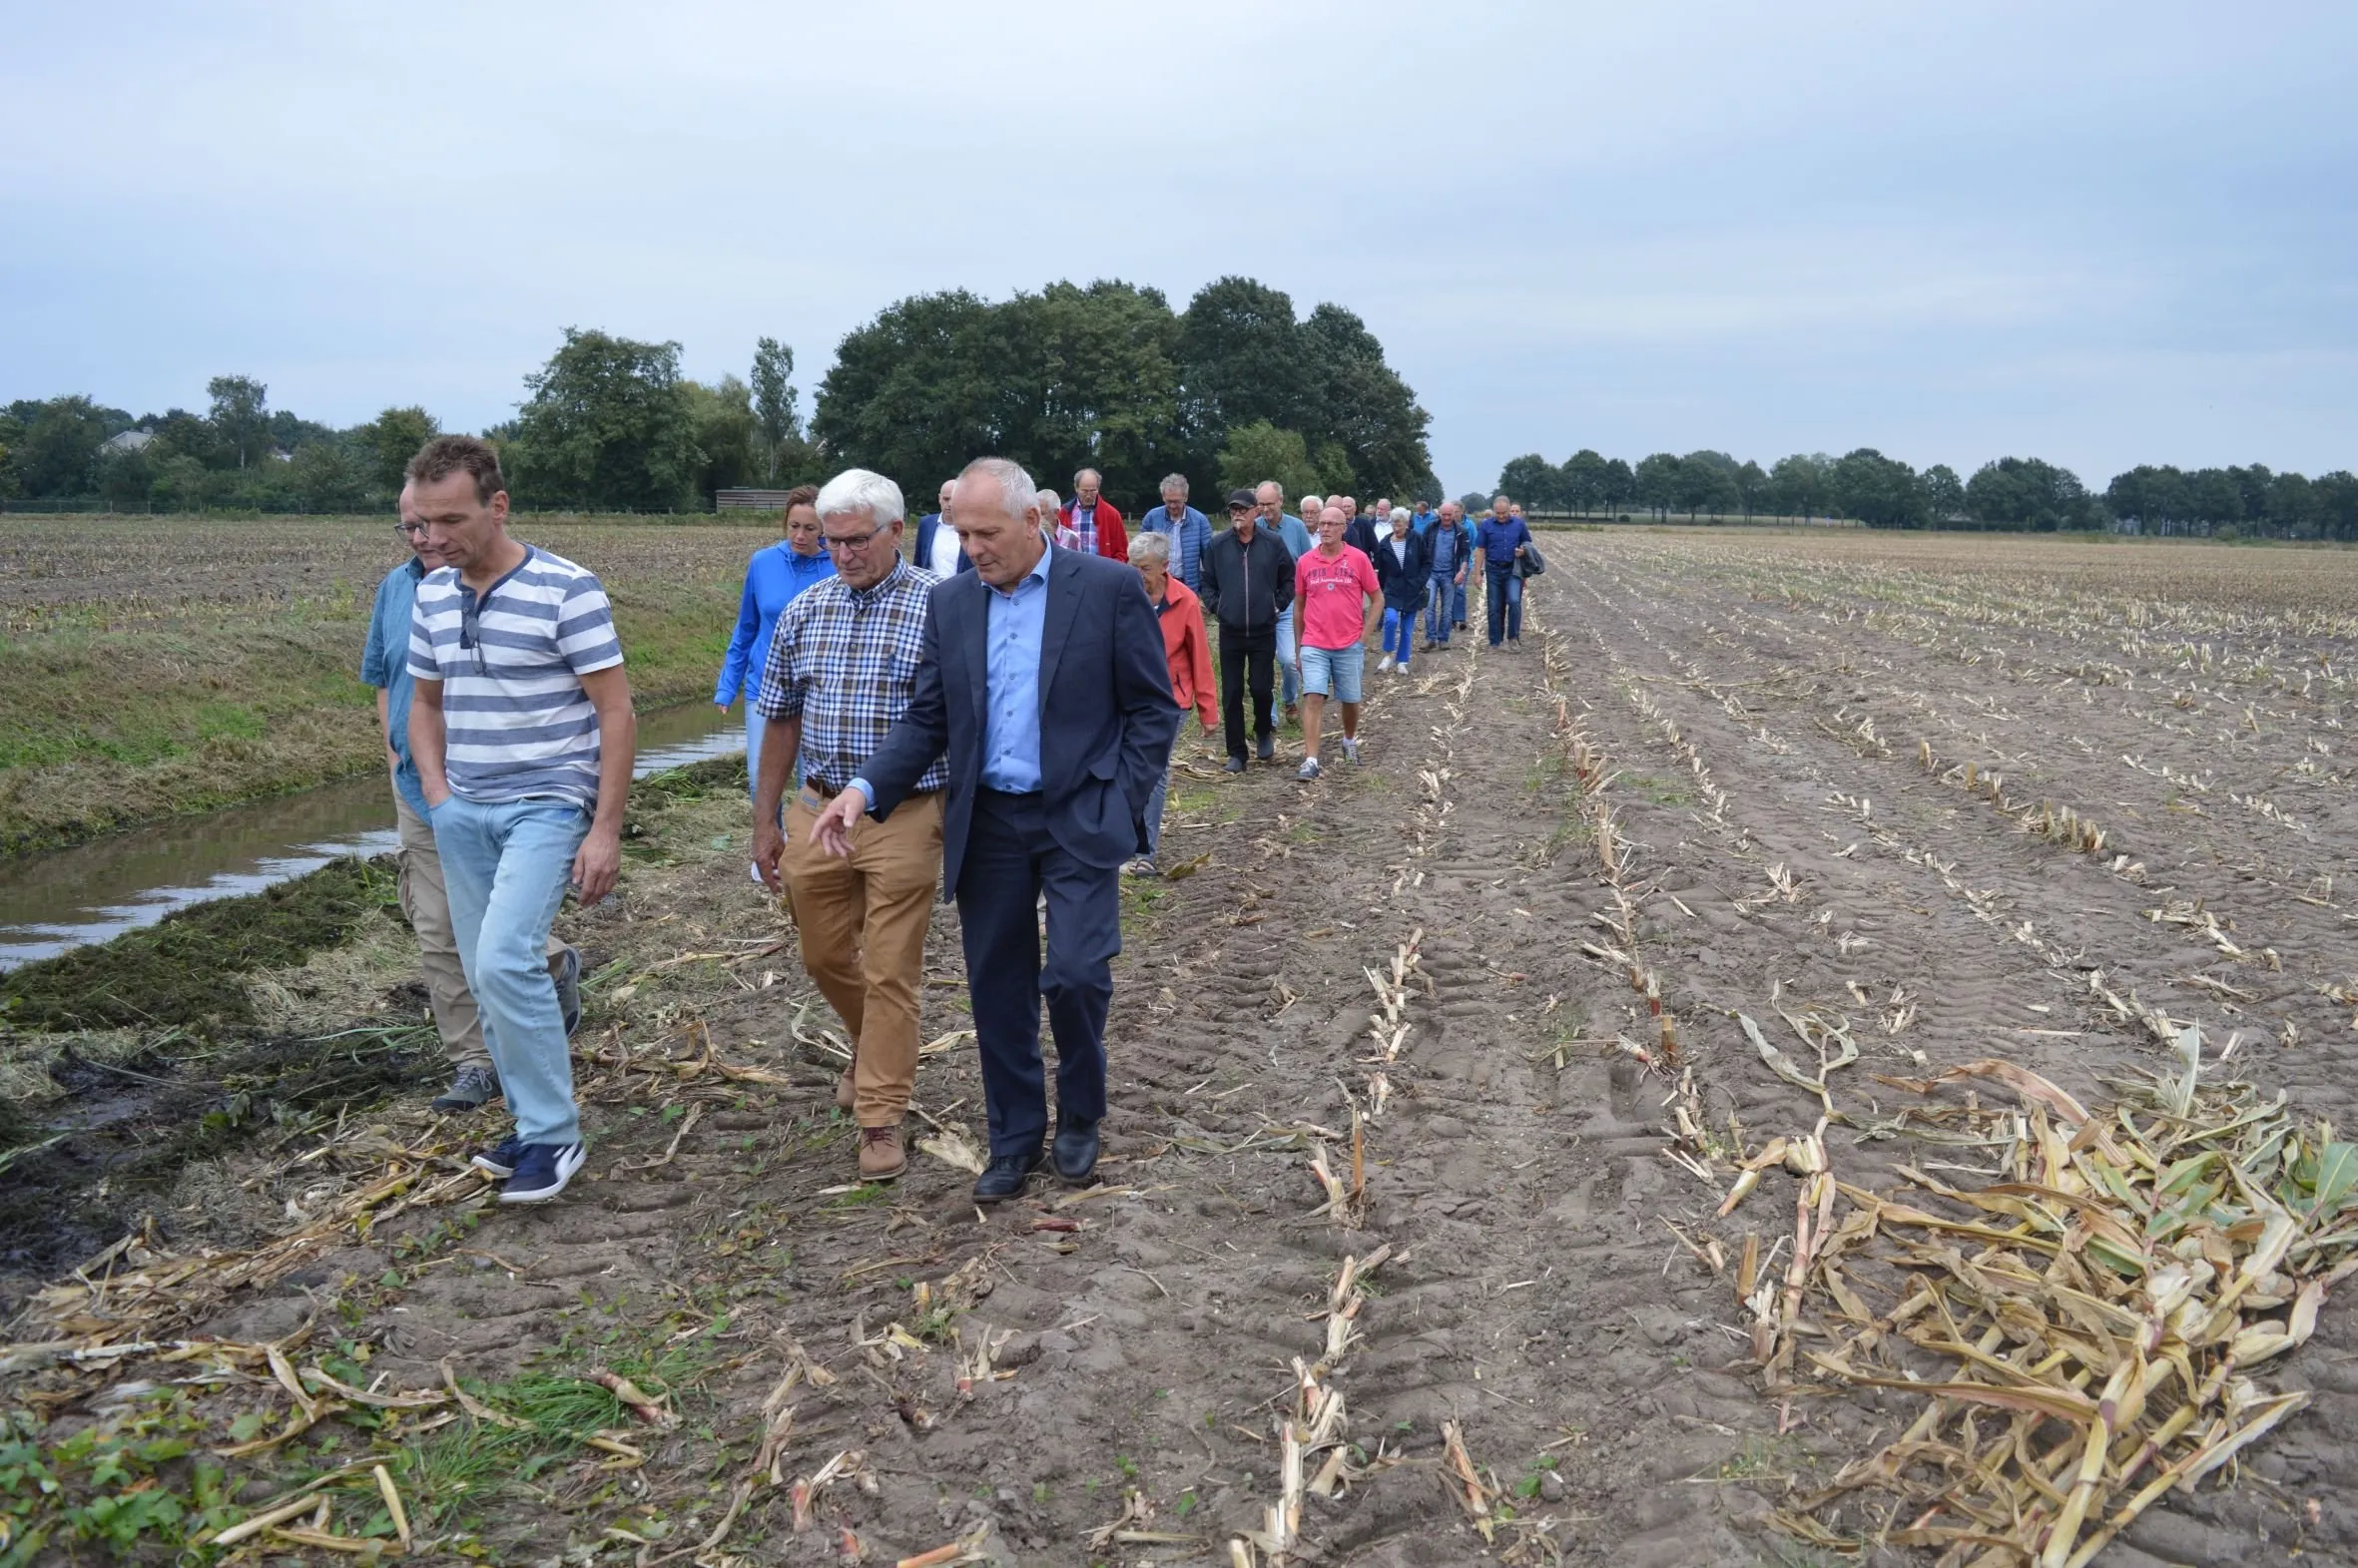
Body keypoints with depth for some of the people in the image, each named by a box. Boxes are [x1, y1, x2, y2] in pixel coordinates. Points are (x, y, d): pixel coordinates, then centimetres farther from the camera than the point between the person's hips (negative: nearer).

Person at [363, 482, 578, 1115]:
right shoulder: (396, 587, 8)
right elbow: (384, 679, 18)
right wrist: (396, 756, 8)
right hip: (419, 789, 6)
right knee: (438, 937, 6)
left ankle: (557, 967, 34)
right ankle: (471, 1064, 17)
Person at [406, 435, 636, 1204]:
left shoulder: (566, 590, -13)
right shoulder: (431, 597, 7)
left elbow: (616, 714, -12)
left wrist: (605, 829, -14)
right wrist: (436, 793, 5)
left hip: (547, 805, -6)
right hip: (465, 815, 7)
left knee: (505, 961, -19)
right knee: (487, 976, 9)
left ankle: (553, 1134, -4)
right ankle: (536, 1120, 25)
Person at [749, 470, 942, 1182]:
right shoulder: (803, 612, 7)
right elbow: (781, 722, 13)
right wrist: (766, 821, 13)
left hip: (905, 819, -5)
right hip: (816, 811, 5)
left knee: (890, 972, 0)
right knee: (823, 956, 18)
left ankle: (881, 1117, 12)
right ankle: (870, 1047, 46)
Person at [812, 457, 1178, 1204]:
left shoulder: (1107, 587, -6)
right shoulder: (951, 603, 6)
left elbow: (1153, 708, -3)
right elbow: (928, 718, 7)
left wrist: (1121, 807, -9)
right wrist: (867, 789, -9)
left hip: (1078, 818, -4)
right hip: (987, 824, 4)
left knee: (1075, 974, -10)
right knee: (997, 987, 8)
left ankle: (1079, 1116, 18)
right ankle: (1014, 1138, 25)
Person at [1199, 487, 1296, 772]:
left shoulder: (1272, 543, -3)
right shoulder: (1218, 544, -1)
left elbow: (1289, 579, 9)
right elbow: (1207, 582, 10)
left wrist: (1278, 604, 1)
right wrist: (1215, 607, -1)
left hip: (1263, 631, -1)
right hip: (1230, 631, 1)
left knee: (1260, 688, 1)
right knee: (1231, 694, 3)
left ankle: (1264, 732, 31)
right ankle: (1236, 753, 12)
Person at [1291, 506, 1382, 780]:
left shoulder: (1358, 559, -4)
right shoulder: (1304, 562, 2)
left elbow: (1377, 599, 3)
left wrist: (1364, 636, -3)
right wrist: (1299, 643, 12)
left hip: (1350, 646, 0)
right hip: (1314, 645, 0)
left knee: (1350, 699, 13)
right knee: (1313, 698, -10)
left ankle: (1350, 740, 41)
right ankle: (1310, 760, -12)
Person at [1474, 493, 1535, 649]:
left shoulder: (1519, 524, 1)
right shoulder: (1486, 525, -1)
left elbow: (1527, 544, 12)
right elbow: (1480, 550, 2)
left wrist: (1523, 551, -11)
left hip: (1513, 570, -1)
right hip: (1494, 570, 1)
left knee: (1514, 601, -19)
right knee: (1495, 608, 5)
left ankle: (1513, 637, -5)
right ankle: (1495, 642, 14)